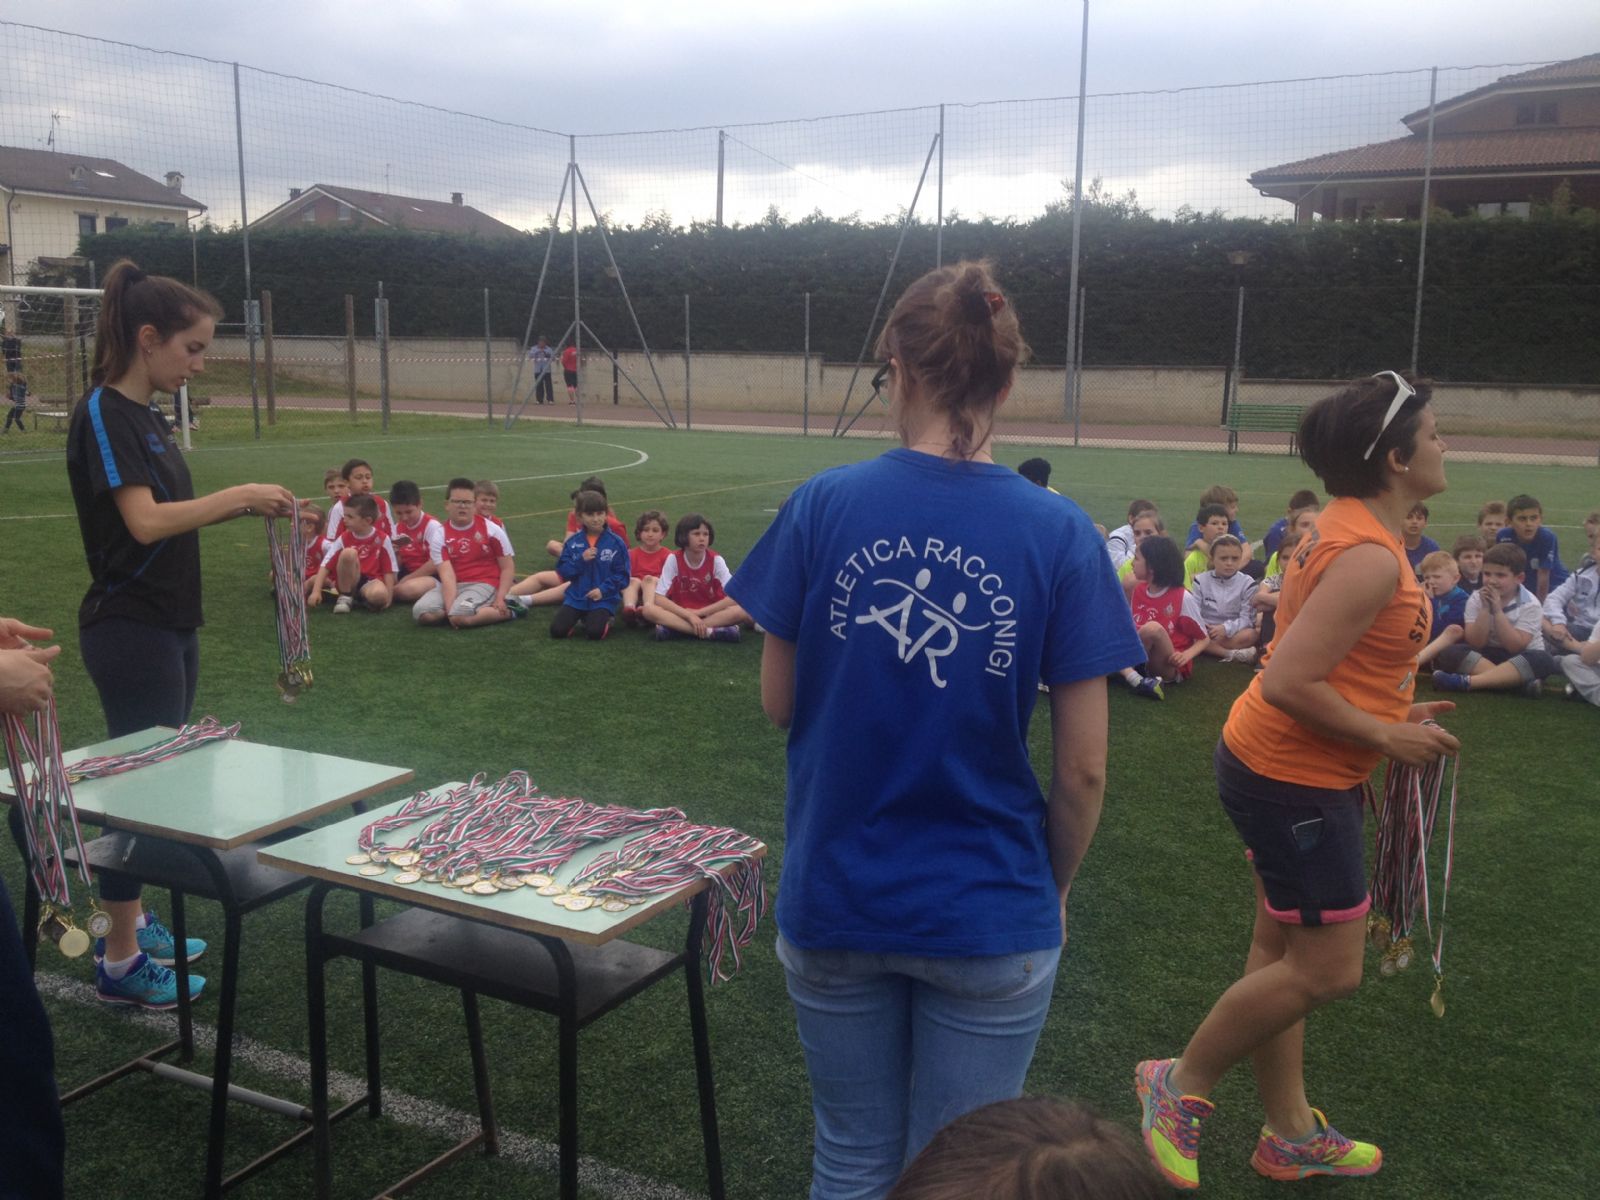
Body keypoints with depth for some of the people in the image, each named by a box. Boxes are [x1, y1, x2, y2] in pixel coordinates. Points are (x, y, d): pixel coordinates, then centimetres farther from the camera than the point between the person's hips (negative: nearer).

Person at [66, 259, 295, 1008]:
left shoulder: (144, 415, 11)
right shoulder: (104, 414, -16)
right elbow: (144, 522, -26)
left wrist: (240, 508, 0)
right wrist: (241, 496, -20)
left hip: (169, 625, 9)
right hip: (131, 629, -9)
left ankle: (135, 923, 30)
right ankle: (120, 962, 10)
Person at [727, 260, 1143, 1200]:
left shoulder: (823, 506, -9)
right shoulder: (1061, 535, -11)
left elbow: (779, 703, 0)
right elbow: (1083, 770, -7)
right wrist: (1054, 889, 9)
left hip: (834, 905, 1)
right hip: (990, 919, -1)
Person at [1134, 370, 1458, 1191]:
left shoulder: (1349, 531, 8)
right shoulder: (1370, 556, -23)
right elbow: (1287, 684, -27)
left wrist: (1390, 712, 11)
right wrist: (1384, 737, -17)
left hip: (1285, 768, 10)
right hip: (1294, 780, -10)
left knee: (1287, 952, 16)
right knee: (1327, 968, -1)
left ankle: (1290, 1135, 30)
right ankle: (1181, 1084, 15)